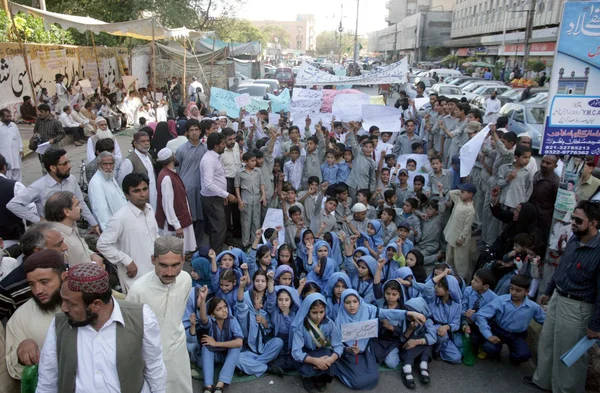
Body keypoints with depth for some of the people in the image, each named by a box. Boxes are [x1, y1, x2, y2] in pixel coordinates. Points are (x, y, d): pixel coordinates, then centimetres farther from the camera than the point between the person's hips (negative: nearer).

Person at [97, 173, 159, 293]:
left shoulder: (150, 209, 2)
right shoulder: (121, 217, -20)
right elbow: (102, 245, -18)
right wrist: (127, 261, -17)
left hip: (155, 272, 7)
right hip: (136, 277, -7)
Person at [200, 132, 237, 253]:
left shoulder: (214, 157, 11)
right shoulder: (209, 159, -21)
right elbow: (209, 184, -28)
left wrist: (223, 195, 15)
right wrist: (227, 195, -24)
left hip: (216, 198, 10)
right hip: (212, 200, -10)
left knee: (216, 228, 16)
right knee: (220, 228, -7)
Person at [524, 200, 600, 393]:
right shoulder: (574, 239, -2)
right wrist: (548, 291, 21)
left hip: (577, 307, -8)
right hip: (557, 298, 8)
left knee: (568, 352, 9)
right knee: (547, 342, 23)